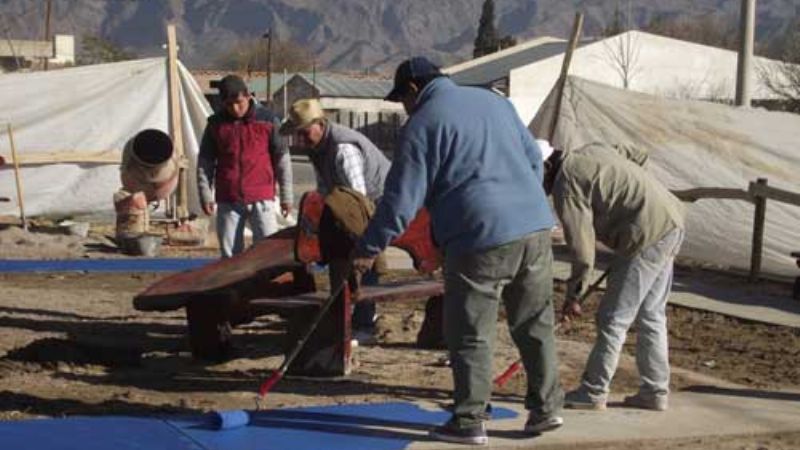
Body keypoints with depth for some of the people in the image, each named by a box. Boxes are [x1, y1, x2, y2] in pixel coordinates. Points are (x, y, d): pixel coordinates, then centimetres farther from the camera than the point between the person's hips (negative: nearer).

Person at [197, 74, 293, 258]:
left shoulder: (267, 120, 0)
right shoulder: (215, 124, 5)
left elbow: (282, 159, 4)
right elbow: (205, 162, 10)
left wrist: (286, 195, 3)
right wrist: (206, 195, 2)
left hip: (261, 198, -2)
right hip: (227, 200, 2)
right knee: (229, 254, 6)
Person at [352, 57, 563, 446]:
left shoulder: (422, 125, -3)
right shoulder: (493, 101, 17)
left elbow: (402, 198, -5)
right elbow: (534, 158, 22)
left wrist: (369, 247, 3)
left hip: (481, 239, -6)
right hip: (535, 228, 7)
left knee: (470, 336, 4)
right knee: (536, 324, 15)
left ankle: (469, 422, 8)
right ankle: (546, 407, 20)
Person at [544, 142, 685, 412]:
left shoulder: (566, 187, -12)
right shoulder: (591, 151, 13)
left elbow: (582, 250, -13)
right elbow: (637, 156, 25)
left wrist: (573, 295, -2)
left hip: (648, 236, -10)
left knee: (613, 318, -1)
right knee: (651, 316, 16)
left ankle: (593, 393, 6)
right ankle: (655, 392, 21)